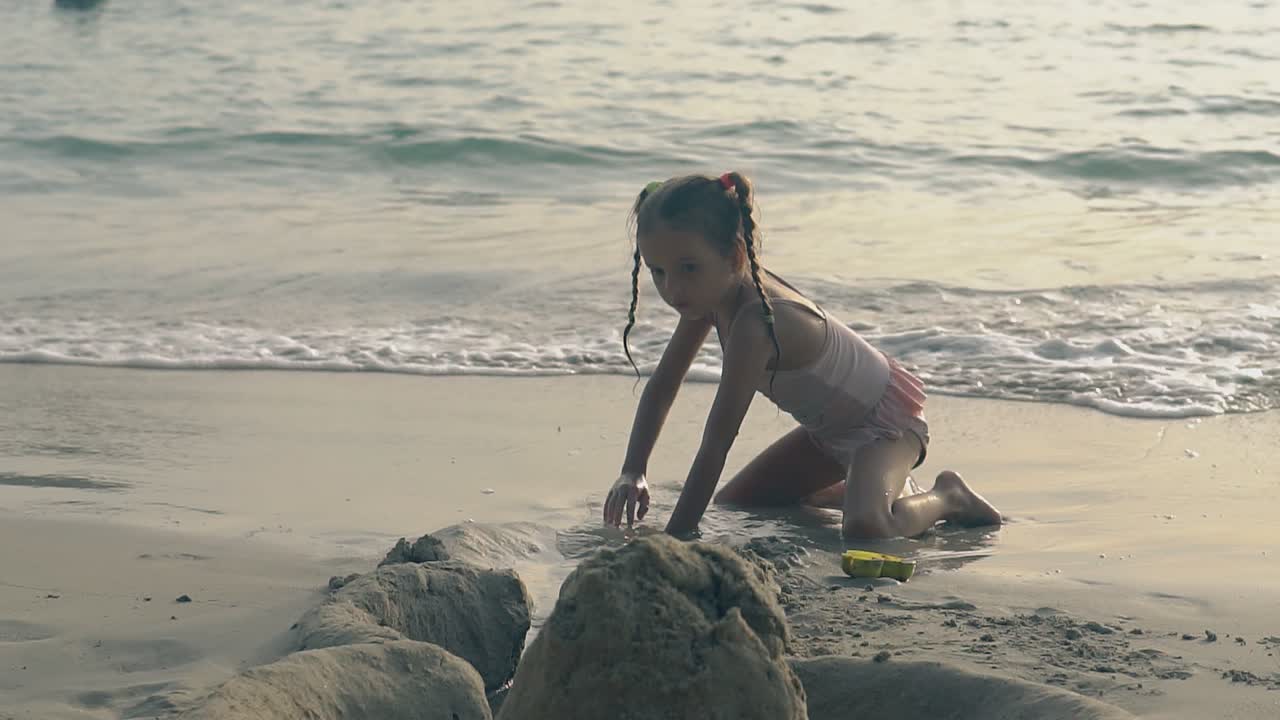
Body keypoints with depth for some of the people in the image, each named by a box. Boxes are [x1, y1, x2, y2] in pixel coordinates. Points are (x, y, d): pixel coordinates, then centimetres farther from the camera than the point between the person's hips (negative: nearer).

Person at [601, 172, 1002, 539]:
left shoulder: (753, 324, -37)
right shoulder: (713, 294, -9)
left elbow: (716, 444, -37)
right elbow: (661, 387, 1)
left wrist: (674, 537, -35)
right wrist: (632, 472, -12)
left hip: (886, 421, -10)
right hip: (830, 428, 10)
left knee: (864, 529, -35)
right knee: (730, 505, 13)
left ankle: (946, 497, -3)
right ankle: (867, 489, 24)